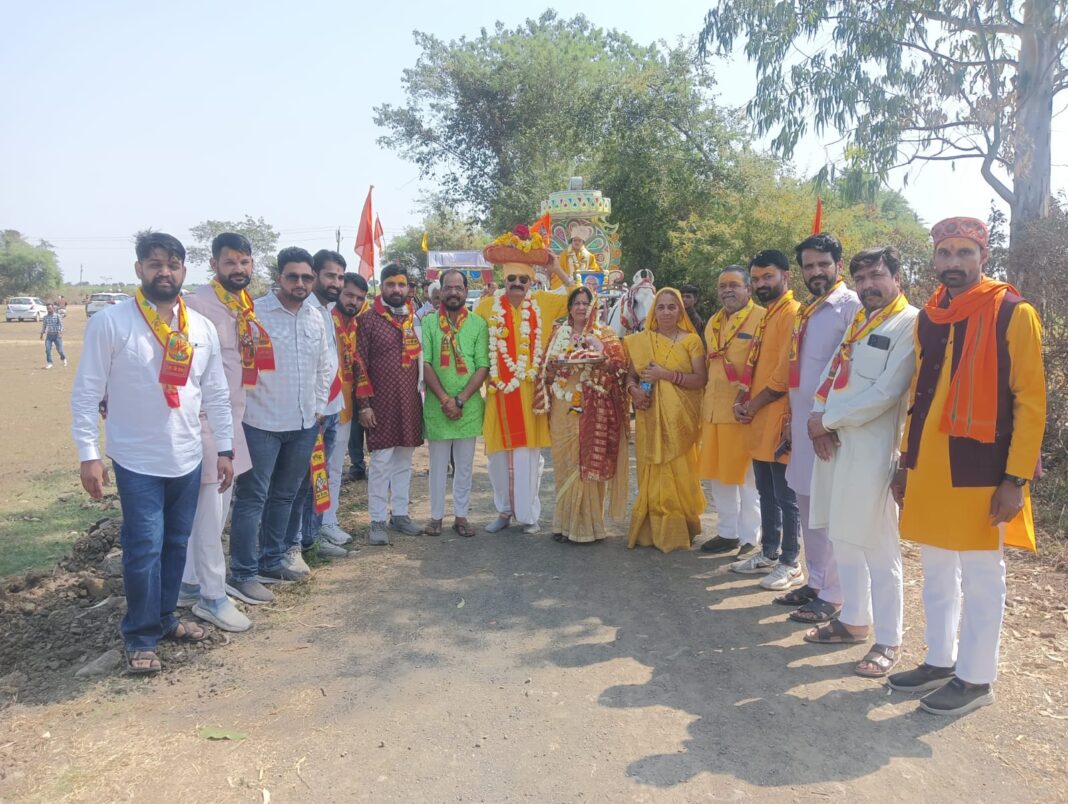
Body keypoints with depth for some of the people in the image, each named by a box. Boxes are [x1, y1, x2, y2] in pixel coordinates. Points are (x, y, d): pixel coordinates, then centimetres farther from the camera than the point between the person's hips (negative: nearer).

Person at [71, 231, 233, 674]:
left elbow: (216, 394, 9)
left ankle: (164, 617, 34)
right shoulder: (110, 322, -10)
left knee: (176, 545, 15)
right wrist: (88, 454, -11)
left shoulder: (202, 328, 3)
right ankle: (141, 637, 18)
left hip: (188, 460, 4)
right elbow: (85, 394, -7)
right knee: (144, 550, 0)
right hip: (137, 462, -4)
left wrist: (225, 448, 8)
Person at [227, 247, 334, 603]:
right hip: (262, 423, -6)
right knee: (252, 498, 0)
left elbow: (327, 365, 18)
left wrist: (319, 406, 13)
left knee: (284, 495, 17)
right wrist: (244, 404, -11)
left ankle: (272, 560, 31)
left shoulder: (316, 318, 8)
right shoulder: (256, 313, -11)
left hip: (304, 424, 6)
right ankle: (242, 574, 9)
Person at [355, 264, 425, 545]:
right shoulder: (368, 318, -5)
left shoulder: (415, 318, 9)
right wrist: (364, 404, -12)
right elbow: (360, 364, -7)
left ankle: (400, 513, 23)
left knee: (404, 460, 12)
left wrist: (422, 397, 10)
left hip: (410, 402, 5)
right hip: (381, 402, -5)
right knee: (381, 461, -1)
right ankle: (378, 521, 8)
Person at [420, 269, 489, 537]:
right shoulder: (429, 322, 0)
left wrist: (460, 400, -12)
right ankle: (436, 515, 20)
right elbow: (424, 364, -5)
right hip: (437, 406, 0)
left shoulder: (478, 324, 1)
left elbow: (483, 367, -4)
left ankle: (461, 515, 21)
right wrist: (445, 399, -13)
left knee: (464, 464, 9)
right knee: (438, 463, 9)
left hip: (469, 407, 1)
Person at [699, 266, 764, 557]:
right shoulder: (713, 323, 16)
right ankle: (728, 532, 26)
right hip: (714, 409, 7)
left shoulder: (761, 318, -8)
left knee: (747, 476, 2)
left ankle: (749, 539, 13)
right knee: (717, 474, 13)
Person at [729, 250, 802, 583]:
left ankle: (791, 565, 11)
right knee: (767, 494, 17)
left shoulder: (794, 313, -12)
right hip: (759, 422, 9)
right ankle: (769, 554, 28)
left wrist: (755, 404, -9)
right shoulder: (766, 316, 18)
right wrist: (741, 401, 6)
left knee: (786, 498, 0)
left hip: (779, 420, -9)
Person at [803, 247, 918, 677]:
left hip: (873, 450, -8)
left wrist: (827, 420, -12)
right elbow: (831, 374, 15)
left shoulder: (910, 324, -8)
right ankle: (854, 619, 30)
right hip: (836, 444, 8)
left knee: (879, 547, -1)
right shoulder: (858, 321, 17)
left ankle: (888, 641, 11)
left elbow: (886, 392, -17)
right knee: (844, 537, 15)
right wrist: (821, 420, -3)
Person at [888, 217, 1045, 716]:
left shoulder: (1013, 314, -8)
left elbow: (1031, 401, -10)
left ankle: (976, 679, 21)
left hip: (980, 471, -6)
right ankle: (940, 662, 31)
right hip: (929, 466, 6)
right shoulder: (926, 318, 10)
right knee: (936, 572, 16)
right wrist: (907, 460, 13)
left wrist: (1015, 478, -14)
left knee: (980, 576, 7)